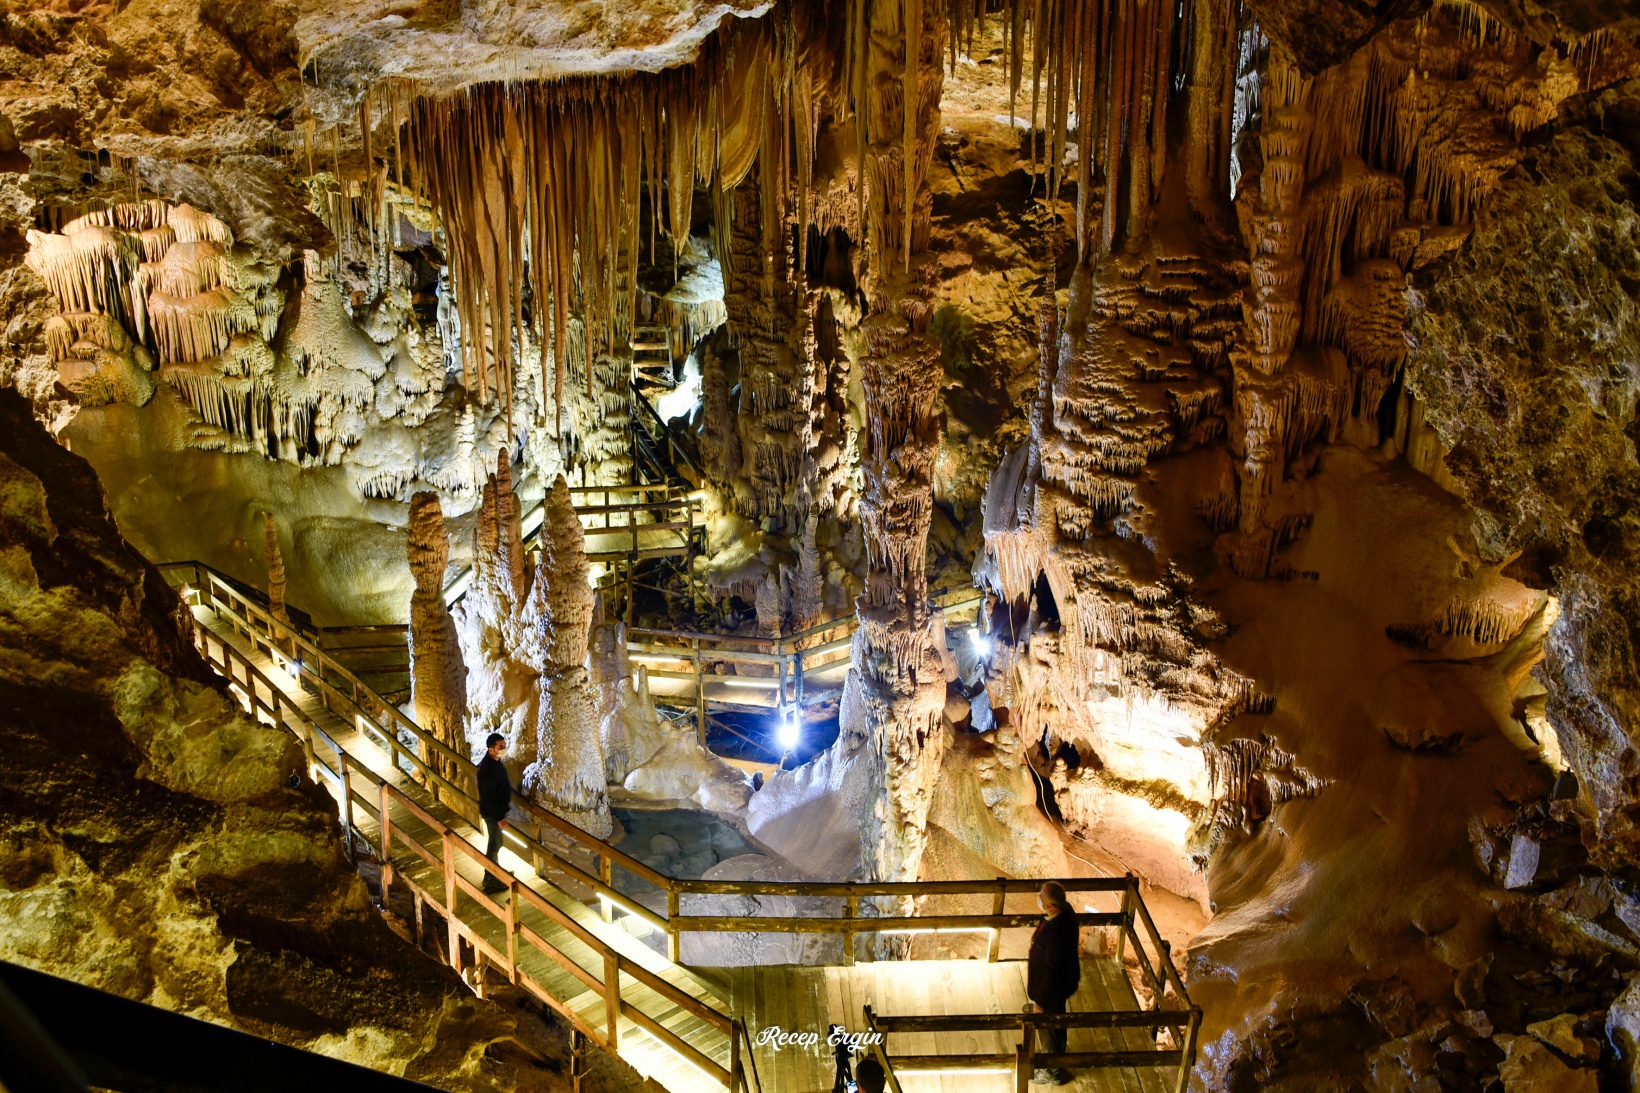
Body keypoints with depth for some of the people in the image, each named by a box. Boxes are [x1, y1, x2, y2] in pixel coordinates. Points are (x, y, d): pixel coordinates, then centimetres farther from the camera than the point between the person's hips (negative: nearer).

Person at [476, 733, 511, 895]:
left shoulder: (495, 761, 0)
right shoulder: (487, 769, -30)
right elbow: (489, 796, -28)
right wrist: (499, 818, -23)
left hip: (498, 809, 9)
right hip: (492, 813, -9)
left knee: (496, 843, 23)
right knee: (494, 845, 4)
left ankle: (495, 871, 40)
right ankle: (490, 881, 17)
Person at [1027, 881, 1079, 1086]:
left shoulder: (1056, 933, -43)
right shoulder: (1066, 910, -15)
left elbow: (1052, 971, -30)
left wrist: (1040, 1001, -17)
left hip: (1053, 987, -8)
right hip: (1063, 980, 8)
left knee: (1047, 1028, 17)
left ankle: (1052, 1072, 40)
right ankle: (1057, 1054, 57)